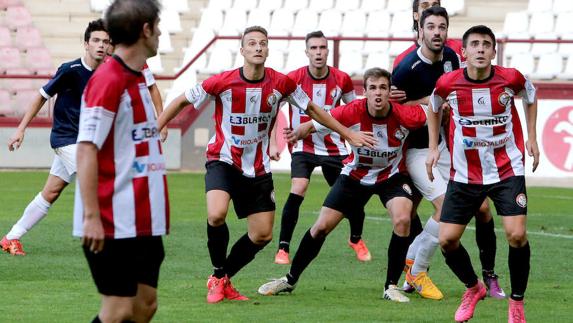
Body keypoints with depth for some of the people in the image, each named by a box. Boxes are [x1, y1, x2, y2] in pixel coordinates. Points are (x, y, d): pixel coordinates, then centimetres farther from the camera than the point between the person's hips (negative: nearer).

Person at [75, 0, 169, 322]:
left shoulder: (138, 78, 14)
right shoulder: (108, 79, -15)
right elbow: (86, 150, -19)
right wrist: (91, 216, -24)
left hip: (144, 221, 9)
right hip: (114, 225, -9)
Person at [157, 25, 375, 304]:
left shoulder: (281, 83, -9)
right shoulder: (222, 82, -17)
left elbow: (312, 109, 8)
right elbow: (181, 102, -4)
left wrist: (348, 134, 8)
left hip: (258, 168, 4)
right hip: (223, 160, -4)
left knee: (262, 235, 3)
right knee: (216, 215, -29)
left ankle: (222, 280, 25)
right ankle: (218, 277, -4)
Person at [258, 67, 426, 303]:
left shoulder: (404, 116, -28)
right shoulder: (352, 112, -27)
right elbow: (315, 123, -21)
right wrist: (299, 132, -41)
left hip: (392, 175, -1)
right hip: (355, 175, 1)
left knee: (402, 219, -26)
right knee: (322, 226, 1)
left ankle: (391, 286, -11)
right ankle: (290, 280, 22)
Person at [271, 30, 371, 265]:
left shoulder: (341, 80, -6)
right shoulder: (293, 79, -12)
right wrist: (272, 143, -10)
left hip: (334, 147, 2)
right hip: (303, 146, -2)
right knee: (297, 191, -22)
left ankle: (356, 239, 31)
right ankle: (283, 248, -11)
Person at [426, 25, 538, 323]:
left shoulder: (511, 78, -13)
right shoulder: (448, 83, -12)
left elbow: (531, 96, 12)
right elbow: (433, 107, 12)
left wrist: (531, 138, 8)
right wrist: (433, 148, 8)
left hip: (507, 170, -2)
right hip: (464, 174, 2)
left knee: (516, 234, -18)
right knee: (447, 240, -3)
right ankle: (473, 288, 27)